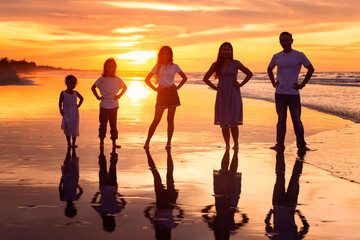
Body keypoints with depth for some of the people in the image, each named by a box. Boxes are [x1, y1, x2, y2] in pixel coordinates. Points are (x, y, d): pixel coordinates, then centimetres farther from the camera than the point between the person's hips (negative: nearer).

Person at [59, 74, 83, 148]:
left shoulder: (75, 93, 3)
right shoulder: (63, 93, -5)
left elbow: (81, 98, 21)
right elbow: (60, 102, -2)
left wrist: (79, 105, 9)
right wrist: (61, 110, -14)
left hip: (74, 113, 2)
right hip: (66, 113, -2)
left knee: (74, 128, 1)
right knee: (67, 128, 3)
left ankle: (73, 143, 8)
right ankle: (69, 143, 13)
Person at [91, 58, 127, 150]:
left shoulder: (117, 79, 1)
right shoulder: (102, 79, -2)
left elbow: (125, 87, 17)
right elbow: (93, 87, 10)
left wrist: (119, 95, 6)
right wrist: (97, 97, 1)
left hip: (114, 105, 1)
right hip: (103, 105, -1)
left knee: (113, 125, 4)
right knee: (103, 124, 2)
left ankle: (114, 143, 9)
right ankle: (101, 142, 12)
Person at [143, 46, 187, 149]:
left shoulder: (174, 66, 6)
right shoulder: (157, 67, 6)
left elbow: (184, 78, 16)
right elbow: (147, 79, 11)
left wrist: (177, 87, 4)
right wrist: (154, 88, 0)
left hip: (172, 93, 1)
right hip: (161, 93, 0)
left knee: (170, 119, 1)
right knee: (156, 120, -3)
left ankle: (169, 143, 8)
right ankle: (147, 141, 6)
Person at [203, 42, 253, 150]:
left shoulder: (236, 63, 2)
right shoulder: (216, 65, 7)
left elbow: (249, 74, 10)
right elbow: (205, 78, 16)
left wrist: (241, 84, 1)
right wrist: (215, 87, 5)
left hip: (234, 95, -2)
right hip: (222, 95, 2)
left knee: (233, 121, -11)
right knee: (224, 122, 2)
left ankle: (236, 144, -5)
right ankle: (227, 145, 10)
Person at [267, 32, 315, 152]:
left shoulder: (299, 56, -1)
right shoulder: (276, 57, 7)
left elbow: (311, 69, 7)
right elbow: (269, 69, 25)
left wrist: (302, 84, 2)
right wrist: (273, 82, 12)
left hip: (293, 93, -2)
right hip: (279, 93, 2)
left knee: (297, 120, 0)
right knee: (281, 120, 6)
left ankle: (301, 145, 6)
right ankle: (279, 144, 10)